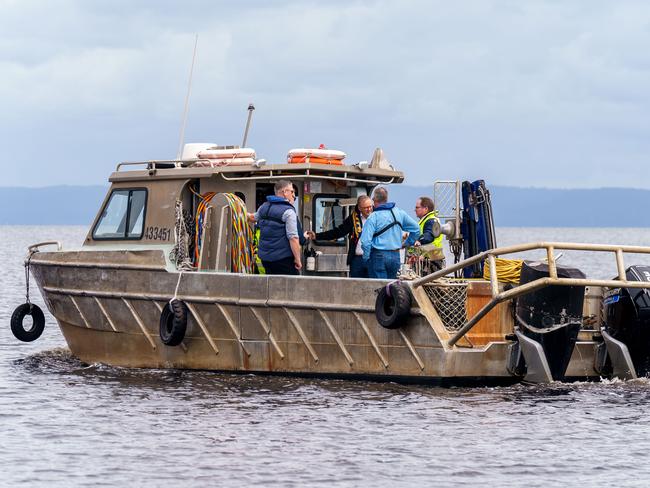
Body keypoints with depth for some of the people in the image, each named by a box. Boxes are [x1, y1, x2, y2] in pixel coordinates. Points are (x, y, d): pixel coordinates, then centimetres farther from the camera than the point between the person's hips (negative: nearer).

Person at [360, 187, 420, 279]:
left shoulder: (373, 217, -11)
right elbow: (416, 229, 13)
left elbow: (365, 241, -17)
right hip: (396, 256, 5)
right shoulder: (400, 213, 4)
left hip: (378, 256, -5)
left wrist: (366, 257, -4)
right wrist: (406, 244, 22)